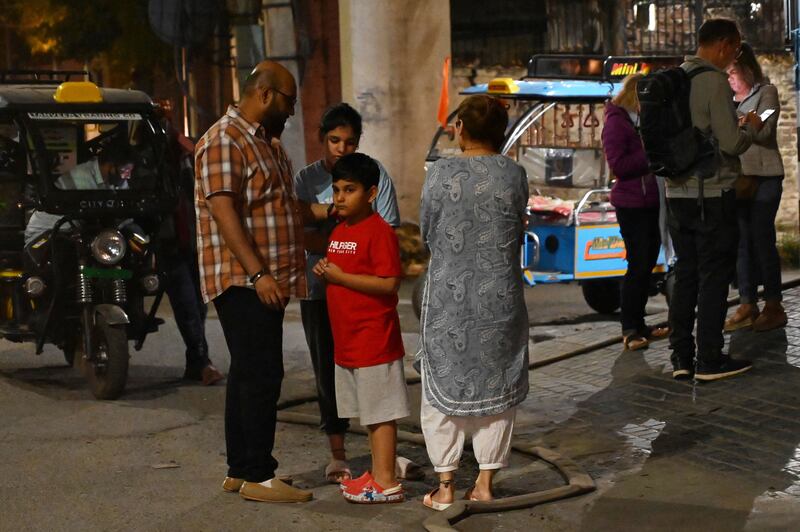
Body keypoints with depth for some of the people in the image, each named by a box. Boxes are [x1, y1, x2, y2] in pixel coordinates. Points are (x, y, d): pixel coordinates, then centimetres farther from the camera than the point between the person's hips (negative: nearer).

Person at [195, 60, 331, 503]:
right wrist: (258, 272, -25)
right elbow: (223, 212, -20)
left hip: (266, 282, 10)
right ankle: (257, 476, -3)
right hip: (243, 280, -10)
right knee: (261, 375, -9)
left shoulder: (268, 143, 20)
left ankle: (239, 471, 19)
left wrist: (327, 211, 11)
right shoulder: (224, 140, -11)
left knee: (249, 374, 12)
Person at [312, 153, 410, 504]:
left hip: (374, 339, -9)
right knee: (368, 411, 16)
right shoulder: (339, 231, 14)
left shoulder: (379, 231, -14)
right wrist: (325, 272, 4)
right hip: (346, 339, 9)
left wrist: (341, 276, -18)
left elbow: (389, 283, -22)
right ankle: (377, 474, 25)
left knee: (381, 412, -3)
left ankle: (386, 483, 2)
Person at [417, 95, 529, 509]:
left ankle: (445, 487, 10)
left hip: (449, 293, -1)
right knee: (495, 387, 12)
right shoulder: (514, 174, -4)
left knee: (443, 388, 8)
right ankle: (485, 483, 16)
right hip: (500, 294, 2)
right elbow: (517, 230, 5)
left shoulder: (441, 173, -8)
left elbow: (426, 231, 1)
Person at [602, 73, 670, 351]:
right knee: (639, 264, -8)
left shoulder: (645, 119, 15)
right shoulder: (617, 122, -11)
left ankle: (638, 325, 20)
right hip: (632, 204, -9)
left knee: (647, 263, 12)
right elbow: (618, 165, -21)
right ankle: (629, 329, 0)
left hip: (651, 201, 9)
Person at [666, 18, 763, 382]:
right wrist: (751, 127, 4)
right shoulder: (715, 81, -14)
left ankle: (681, 357, 15)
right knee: (714, 276, 1)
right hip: (712, 193, -7)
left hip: (677, 193, 7)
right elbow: (731, 144, -17)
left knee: (685, 274, 13)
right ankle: (710, 360, 5)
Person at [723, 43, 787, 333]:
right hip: (735, 177, 6)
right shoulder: (727, 99, 16)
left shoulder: (766, 92, 0)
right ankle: (748, 305, 9)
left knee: (762, 240, -7)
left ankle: (773, 306, 0)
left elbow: (764, 131, -12)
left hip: (763, 177, -6)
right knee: (742, 242, 4)